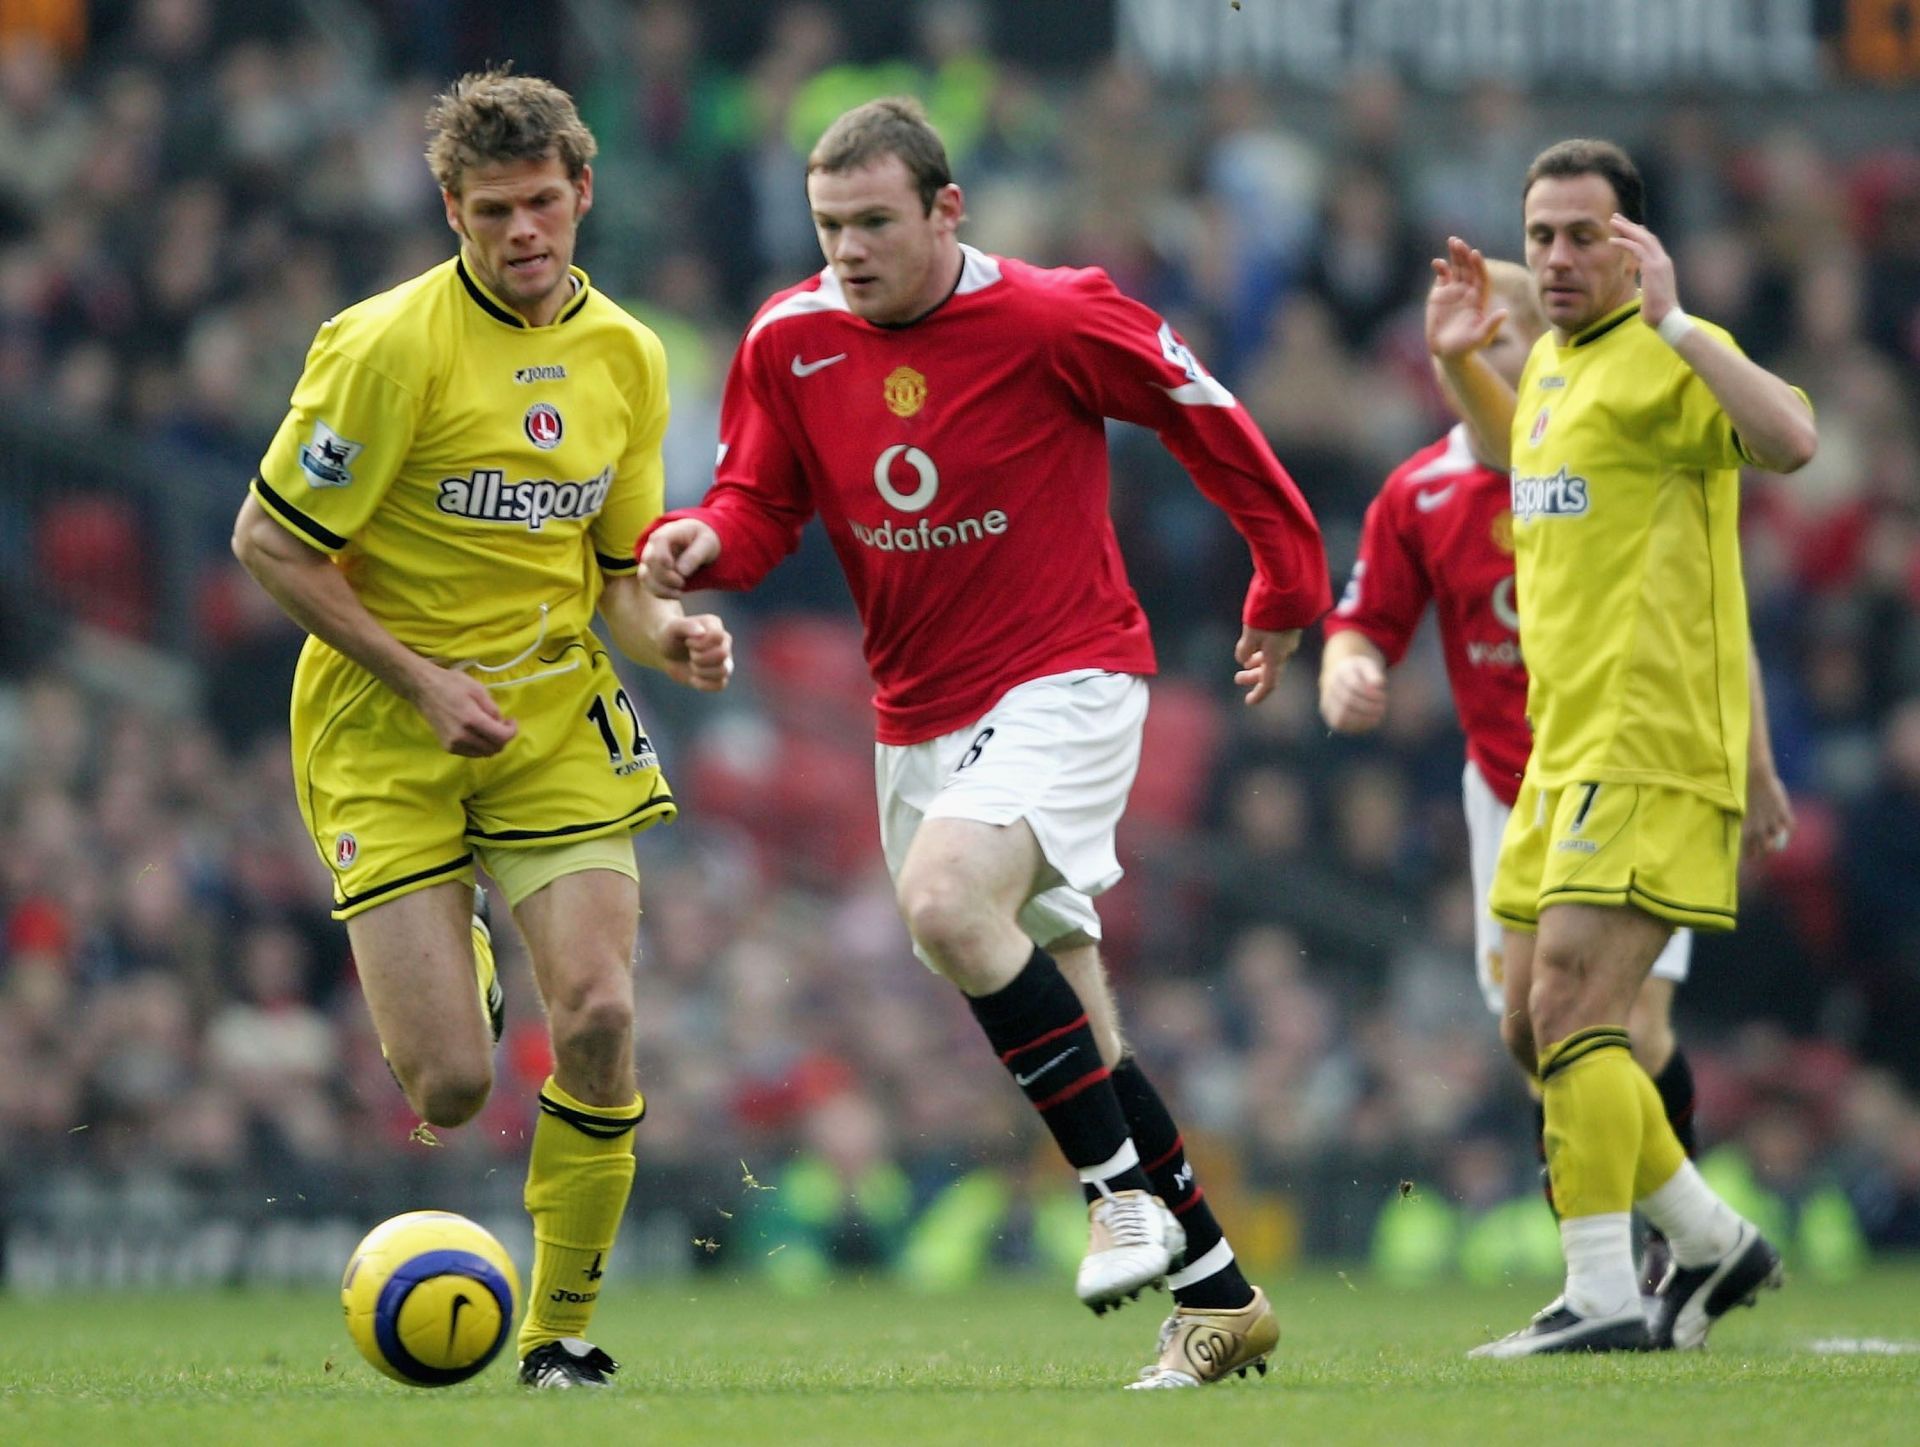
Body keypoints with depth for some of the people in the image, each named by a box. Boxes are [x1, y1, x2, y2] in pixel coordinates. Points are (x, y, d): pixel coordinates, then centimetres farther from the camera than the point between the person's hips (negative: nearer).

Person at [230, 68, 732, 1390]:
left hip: (556, 714, 4)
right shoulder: (391, 346, -14)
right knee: (450, 1087, -11)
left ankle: (563, 1334, 1)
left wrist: (670, 636, -9)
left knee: (599, 1020, -16)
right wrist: (424, 684, -14)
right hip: (382, 731, -4)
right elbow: (269, 543, -10)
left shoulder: (627, 356, 4)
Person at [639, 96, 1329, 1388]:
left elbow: (1208, 418, -2)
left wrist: (1286, 589, 7)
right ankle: (1219, 1295, 17)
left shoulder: (1051, 321, -14)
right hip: (919, 720, 6)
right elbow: (762, 503, 8)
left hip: (1065, 681, -6)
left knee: (946, 902, -31)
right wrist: (699, 543, -16)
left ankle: (1124, 1189, -17)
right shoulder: (790, 341, -1)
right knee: (1063, 1018, 8)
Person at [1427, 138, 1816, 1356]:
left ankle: (1604, 1298, -13)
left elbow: (1790, 440, -31)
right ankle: (1715, 1242, 21)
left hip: (1652, 747, -9)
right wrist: (1459, 361, 23)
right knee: (1540, 1016, 10)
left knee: (1572, 1009, -16)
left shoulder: (1667, 361, -12)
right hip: (1564, 745, 10)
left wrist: (1673, 320, -32)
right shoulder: (1553, 361, 16)